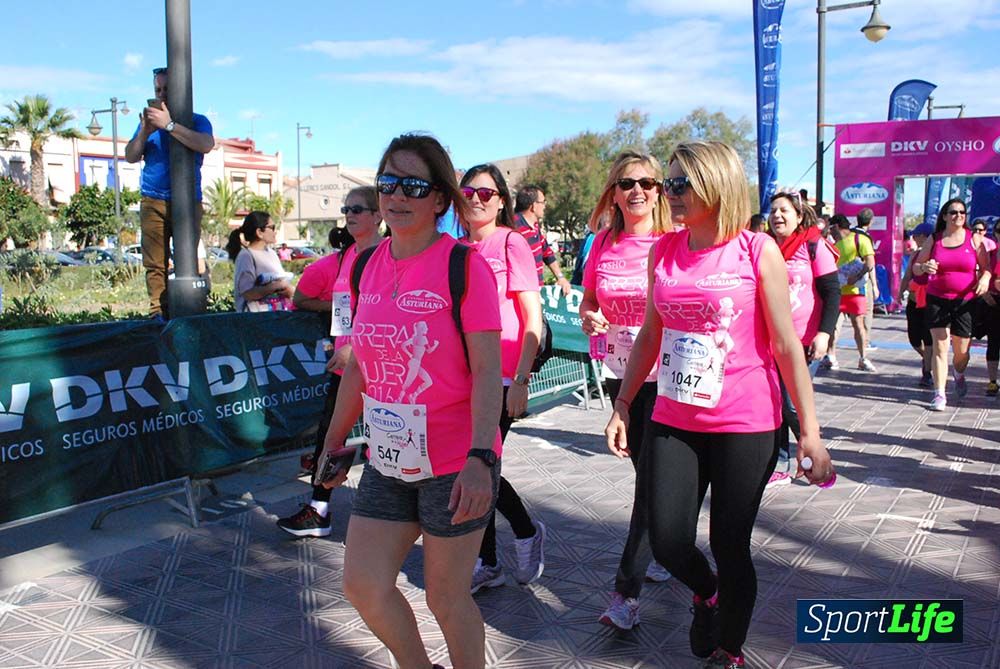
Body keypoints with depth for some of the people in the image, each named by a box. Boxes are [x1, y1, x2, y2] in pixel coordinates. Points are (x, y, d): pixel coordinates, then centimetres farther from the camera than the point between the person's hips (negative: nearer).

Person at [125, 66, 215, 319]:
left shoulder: (197, 121, 8)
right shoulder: (149, 120, 20)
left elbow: (206, 145, -15)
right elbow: (131, 157, 12)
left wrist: (169, 125, -19)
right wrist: (144, 132, -6)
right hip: (153, 202, 3)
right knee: (155, 263, -4)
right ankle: (159, 312, -3)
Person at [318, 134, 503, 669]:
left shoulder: (464, 266, -13)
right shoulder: (366, 266, 4)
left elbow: (487, 371, -18)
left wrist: (480, 458, -28)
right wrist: (334, 440, 18)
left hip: (456, 464, -6)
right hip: (389, 460, 6)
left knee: (445, 596, 7)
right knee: (363, 585, 10)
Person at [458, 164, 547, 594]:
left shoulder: (511, 243, -6)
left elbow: (533, 321, -9)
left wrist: (520, 380, -14)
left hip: (501, 376, -6)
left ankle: (527, 533, 24)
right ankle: (486, 563, 24)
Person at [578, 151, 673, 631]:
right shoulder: (604, 243, 3)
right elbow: (588, 300, 13)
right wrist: (589, 317, -8)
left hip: (667, 373, -4)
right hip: (619, 372, 4)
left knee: (652, 476, -5)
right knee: (645, 469, 18)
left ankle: (626, 590, 1)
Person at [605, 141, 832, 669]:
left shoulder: (757, 251, -8)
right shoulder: (664, 251, 4)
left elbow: (786, 344, -6)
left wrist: (810, 431, -8)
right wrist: (622, 406, 13)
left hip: (745, 426, -3)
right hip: (673, 422, 4)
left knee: (729, 546, 6)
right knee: (667, 542, 3)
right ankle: (706, 593, 39)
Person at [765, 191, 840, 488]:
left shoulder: (814, 246, -4)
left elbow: (832, 293, -7)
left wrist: (824, 333, -17)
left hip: (805, 340, -5)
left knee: (793, 406, -8)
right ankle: (781, 466, 17)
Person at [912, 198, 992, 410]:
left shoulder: (973, 239, 3)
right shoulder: (934, 239, 4)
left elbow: (985, 267, 6)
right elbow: (916, 268, 8)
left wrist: (985, 279, -16)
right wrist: (925, 267, -15)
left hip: (965, 302, 0)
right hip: (937, 300, 0)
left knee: (962, 352, 7)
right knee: (939, 347, -7)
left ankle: (959, 375, 42)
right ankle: (939, 394, -2)